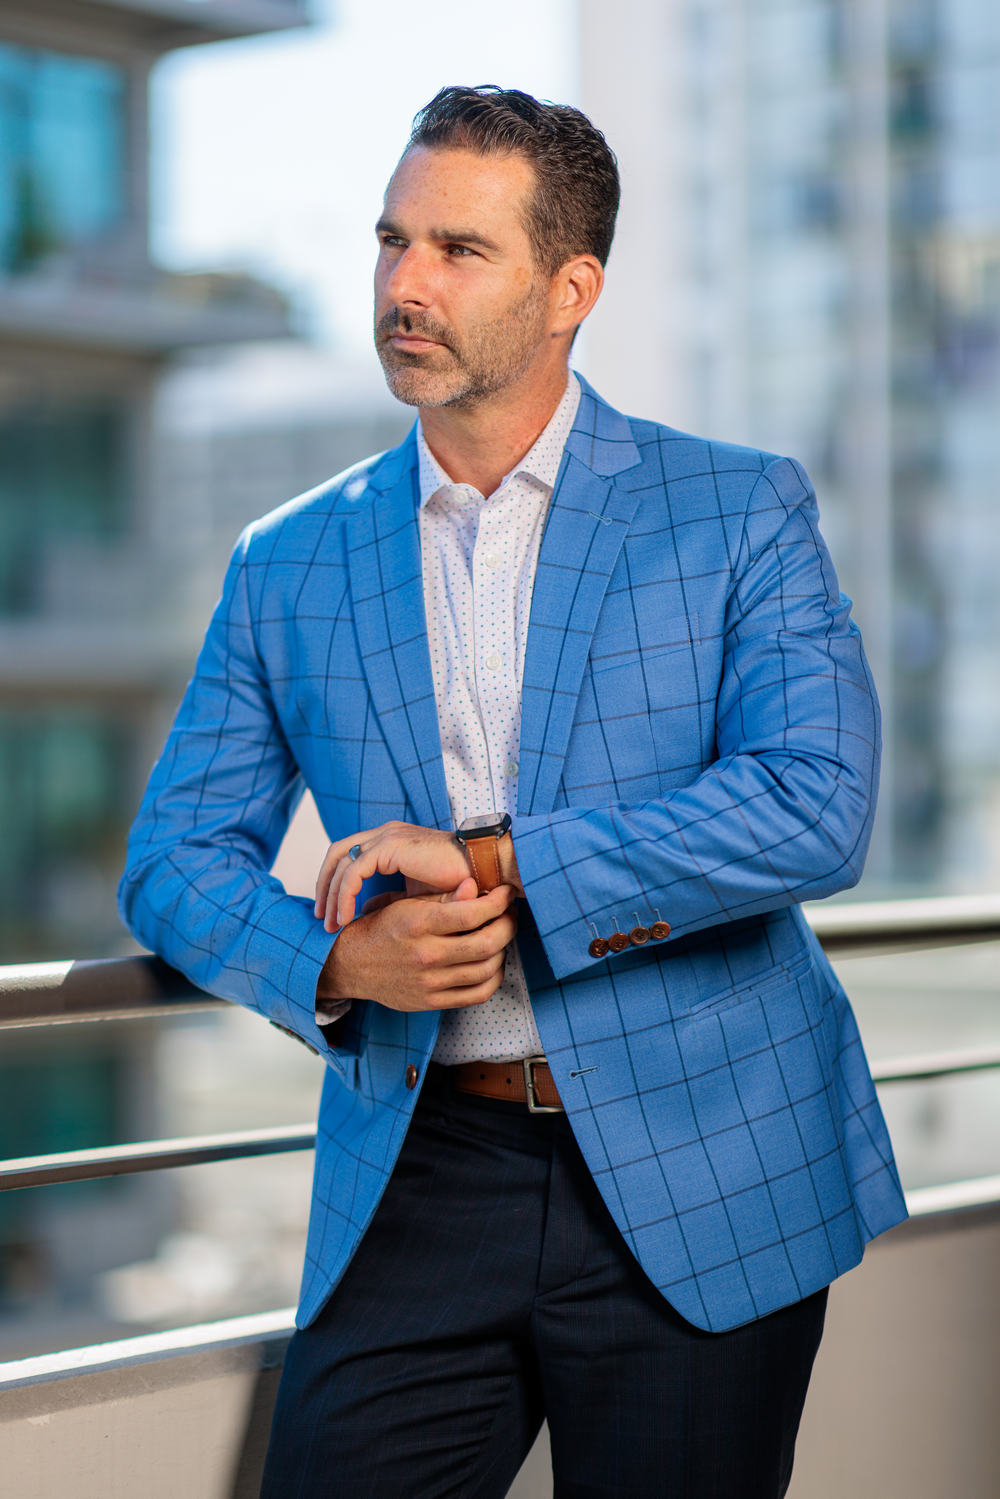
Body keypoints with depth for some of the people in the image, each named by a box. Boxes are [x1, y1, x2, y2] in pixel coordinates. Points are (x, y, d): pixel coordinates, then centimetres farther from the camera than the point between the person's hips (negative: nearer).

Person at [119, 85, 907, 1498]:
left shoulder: (742, 510, -1)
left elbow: (818, 805, -14)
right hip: (416, 1184, 2)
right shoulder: (288, 567, 8)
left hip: (702, 1180, -2)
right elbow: (176, 851, 9)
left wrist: (492, 863, -16)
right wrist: (335, 960, -13)